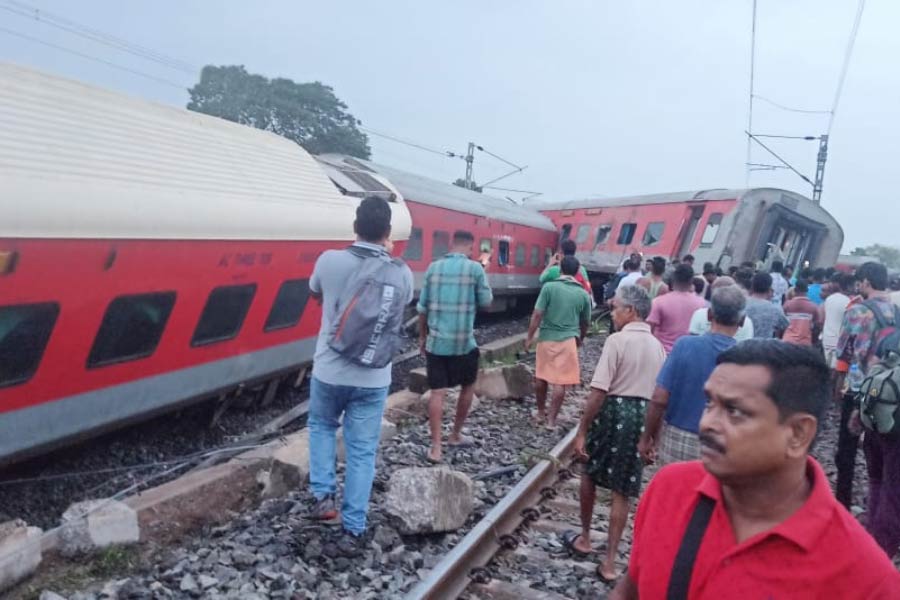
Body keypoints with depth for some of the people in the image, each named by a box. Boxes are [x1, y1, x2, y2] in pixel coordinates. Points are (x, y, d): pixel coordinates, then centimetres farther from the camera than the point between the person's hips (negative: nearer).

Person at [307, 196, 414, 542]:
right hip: (373, 378, 0)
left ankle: (323, 495, 16)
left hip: (329, 371, 0)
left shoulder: (329, 261, -11)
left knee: (321, 426, 28)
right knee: (362, 451, 10)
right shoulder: (401, 273, -8)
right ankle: (353, 528, 16)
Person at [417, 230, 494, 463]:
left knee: (437, 392, 3)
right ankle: (455, 435, 30)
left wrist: (422, 336, 16)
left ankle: (436, 447, 0)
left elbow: (422, 307, 6)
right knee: (467, 387, 19)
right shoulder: (475, 268, -6)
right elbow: (486, 301, 1)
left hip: (436, 340, 2)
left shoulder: (433, 267, 3)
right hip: (463, 341, -2)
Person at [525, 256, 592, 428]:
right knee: (560, 381, 4)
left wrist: (529, 337, -2)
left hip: (546, 338, 0)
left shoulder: (549, 287, -6)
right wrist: (579, 339, 31)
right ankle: (551, 419, 7)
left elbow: (537, 315, -10)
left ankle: (541, 413, 29)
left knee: (541, 377, 17)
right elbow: (585, 323, 13)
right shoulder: (583, 294, 2)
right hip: (568, 340, 0)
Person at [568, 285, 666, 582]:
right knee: (621, 492, 9)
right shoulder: (657, 346, 7)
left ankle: (584, 538, 35)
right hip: (642, 416, 5)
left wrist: (581, 430, -14)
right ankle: (609, 561, 14)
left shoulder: (617, 340, -13)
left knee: (590, 474, 19)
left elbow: (599, 392, -18)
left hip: (613, 411, -5)